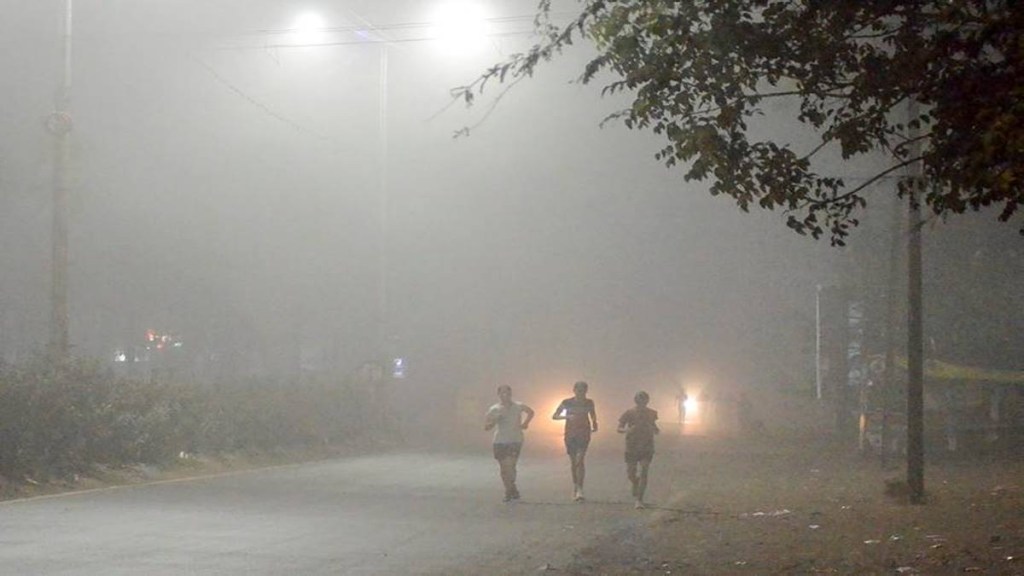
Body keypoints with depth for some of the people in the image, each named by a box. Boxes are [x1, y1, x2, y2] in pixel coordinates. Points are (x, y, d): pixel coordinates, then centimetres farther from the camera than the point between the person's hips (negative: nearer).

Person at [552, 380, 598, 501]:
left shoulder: (589, 403, 3)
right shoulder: (567, 402, -1)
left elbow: (593, 415, 22)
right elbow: (554, 416, -1)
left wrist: (594, 425, 7)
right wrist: (566, 416, -17)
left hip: (583, 435, -1)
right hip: (570, 435, 1)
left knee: (580, 460, -15)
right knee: (573, 462, 7)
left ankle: (580, 489, -18)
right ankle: (575, 486, 24)